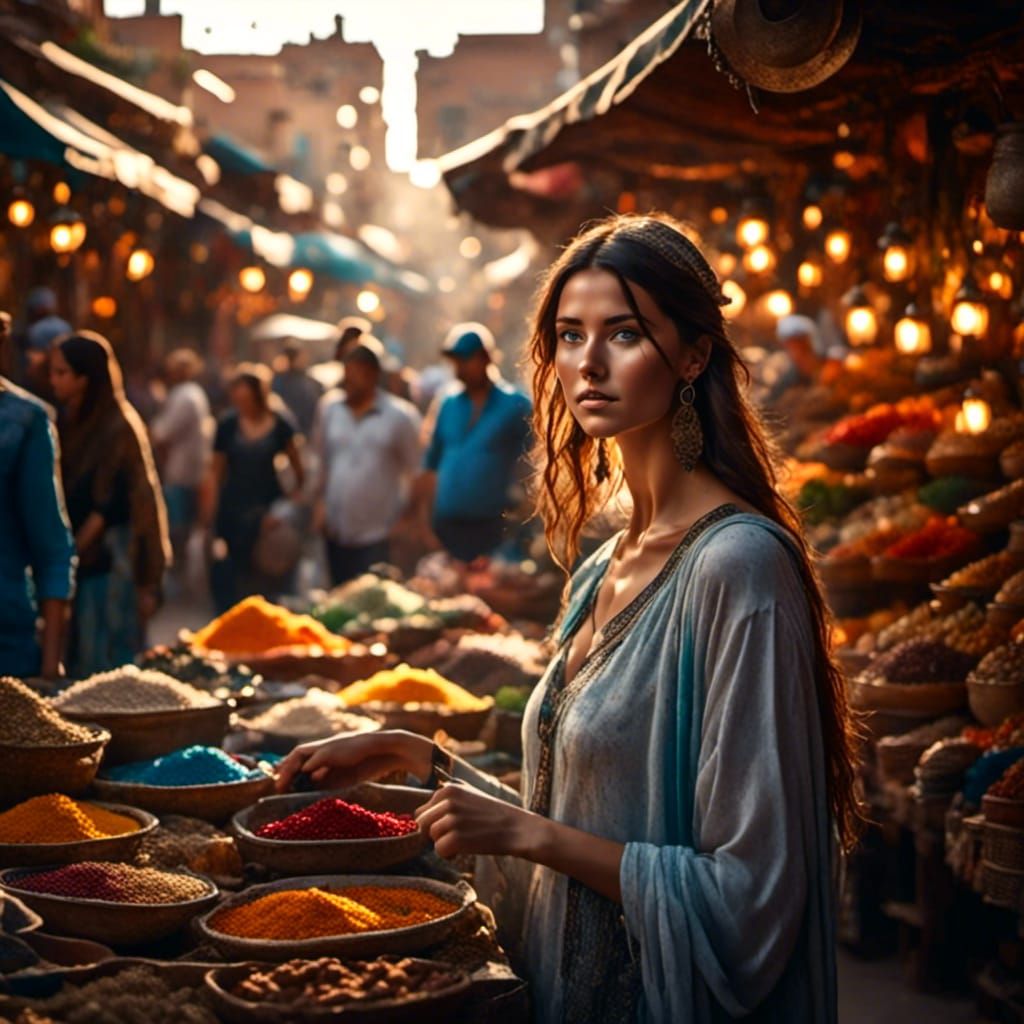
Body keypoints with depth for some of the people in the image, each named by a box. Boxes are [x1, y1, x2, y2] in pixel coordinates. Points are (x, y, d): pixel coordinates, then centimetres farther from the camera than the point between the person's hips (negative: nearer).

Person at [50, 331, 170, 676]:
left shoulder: (120, 427, -10)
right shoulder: (64, 422, 9)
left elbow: (141, 502, -11)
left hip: (109, 561, -6)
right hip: (72, 561, 6)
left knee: (111, 670, -1)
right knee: (78, 665, 7)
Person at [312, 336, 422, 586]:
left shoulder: (400, 416, -5)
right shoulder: (330, 408, 6)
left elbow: (415, 471, -2)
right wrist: (321, 501, 9)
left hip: (379, 534, -4)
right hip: (337, 530, 4)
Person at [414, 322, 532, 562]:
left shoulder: (516, 405, -3)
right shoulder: (449, 404, 10)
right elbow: (432, 464, 16)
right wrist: (425, 516, 11)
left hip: (493, 527, -4)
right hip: (447, 526, 4)